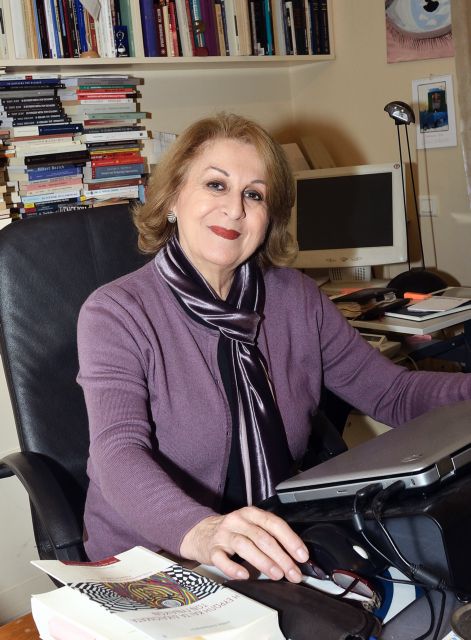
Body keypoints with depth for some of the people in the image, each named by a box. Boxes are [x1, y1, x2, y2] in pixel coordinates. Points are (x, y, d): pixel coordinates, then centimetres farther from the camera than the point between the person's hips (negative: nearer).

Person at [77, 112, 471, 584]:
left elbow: (392, 392, 7)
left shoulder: (295, 297, 6)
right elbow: (119, 456, -22)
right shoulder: (115, 314, -8)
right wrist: (201, 532, -42)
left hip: (279, 557, 4)